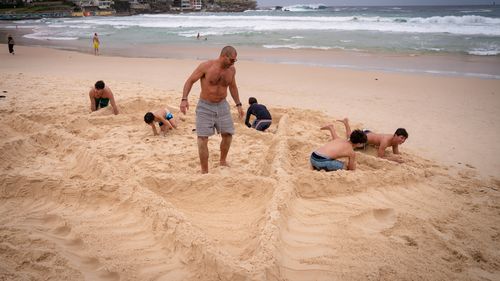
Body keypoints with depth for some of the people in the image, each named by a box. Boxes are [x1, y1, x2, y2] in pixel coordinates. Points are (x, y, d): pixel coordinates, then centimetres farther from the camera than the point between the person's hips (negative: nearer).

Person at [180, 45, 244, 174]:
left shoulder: (231, 69, -1)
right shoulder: (206, 66, -16)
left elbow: (233, 87, 16)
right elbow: (190, 81, -10)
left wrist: (238, 104, 15)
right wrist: (184, 99, -22)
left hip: (222, 106, 4)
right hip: (205, 107, -4)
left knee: (228, 134, 8)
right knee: (203, 138, -7)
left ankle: (223, 161, 34)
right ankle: (204, 171, 3)